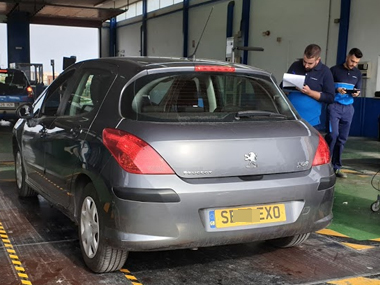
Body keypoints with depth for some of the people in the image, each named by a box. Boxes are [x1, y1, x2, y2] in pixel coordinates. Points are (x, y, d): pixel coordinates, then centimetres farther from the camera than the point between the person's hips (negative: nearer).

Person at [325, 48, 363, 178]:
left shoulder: (358, 73, 14)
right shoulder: (335, 70, 0)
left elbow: (358, 90, 16)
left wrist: (356, 93, -7)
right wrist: (337, 90, -19)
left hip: (348, 108, 4)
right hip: (334, 106, -4)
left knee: (342, 138, 4)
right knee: (333, 134, -14)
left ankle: (336, 167, 11)